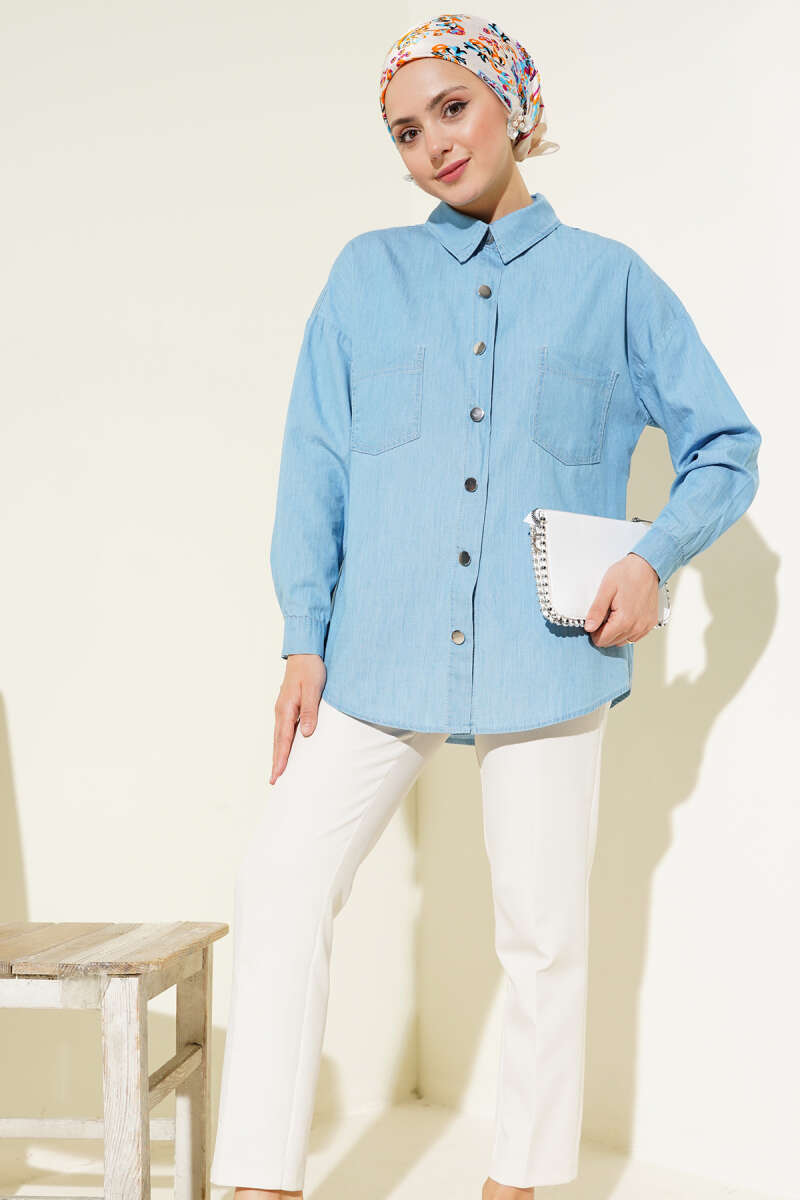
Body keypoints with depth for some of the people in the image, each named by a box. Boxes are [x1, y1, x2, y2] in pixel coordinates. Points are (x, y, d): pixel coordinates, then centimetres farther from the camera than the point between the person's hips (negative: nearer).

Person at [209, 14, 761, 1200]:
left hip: (545, 655, -1)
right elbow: (315, 464, 7)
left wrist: (653, 556, -7)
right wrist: (306, 640, 0)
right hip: (382, 650, 2)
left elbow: (726, 446, 11)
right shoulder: (368, 274, 11)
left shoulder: (611, 280, 8)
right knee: (285, 880, -4)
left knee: (543, 926, 4)